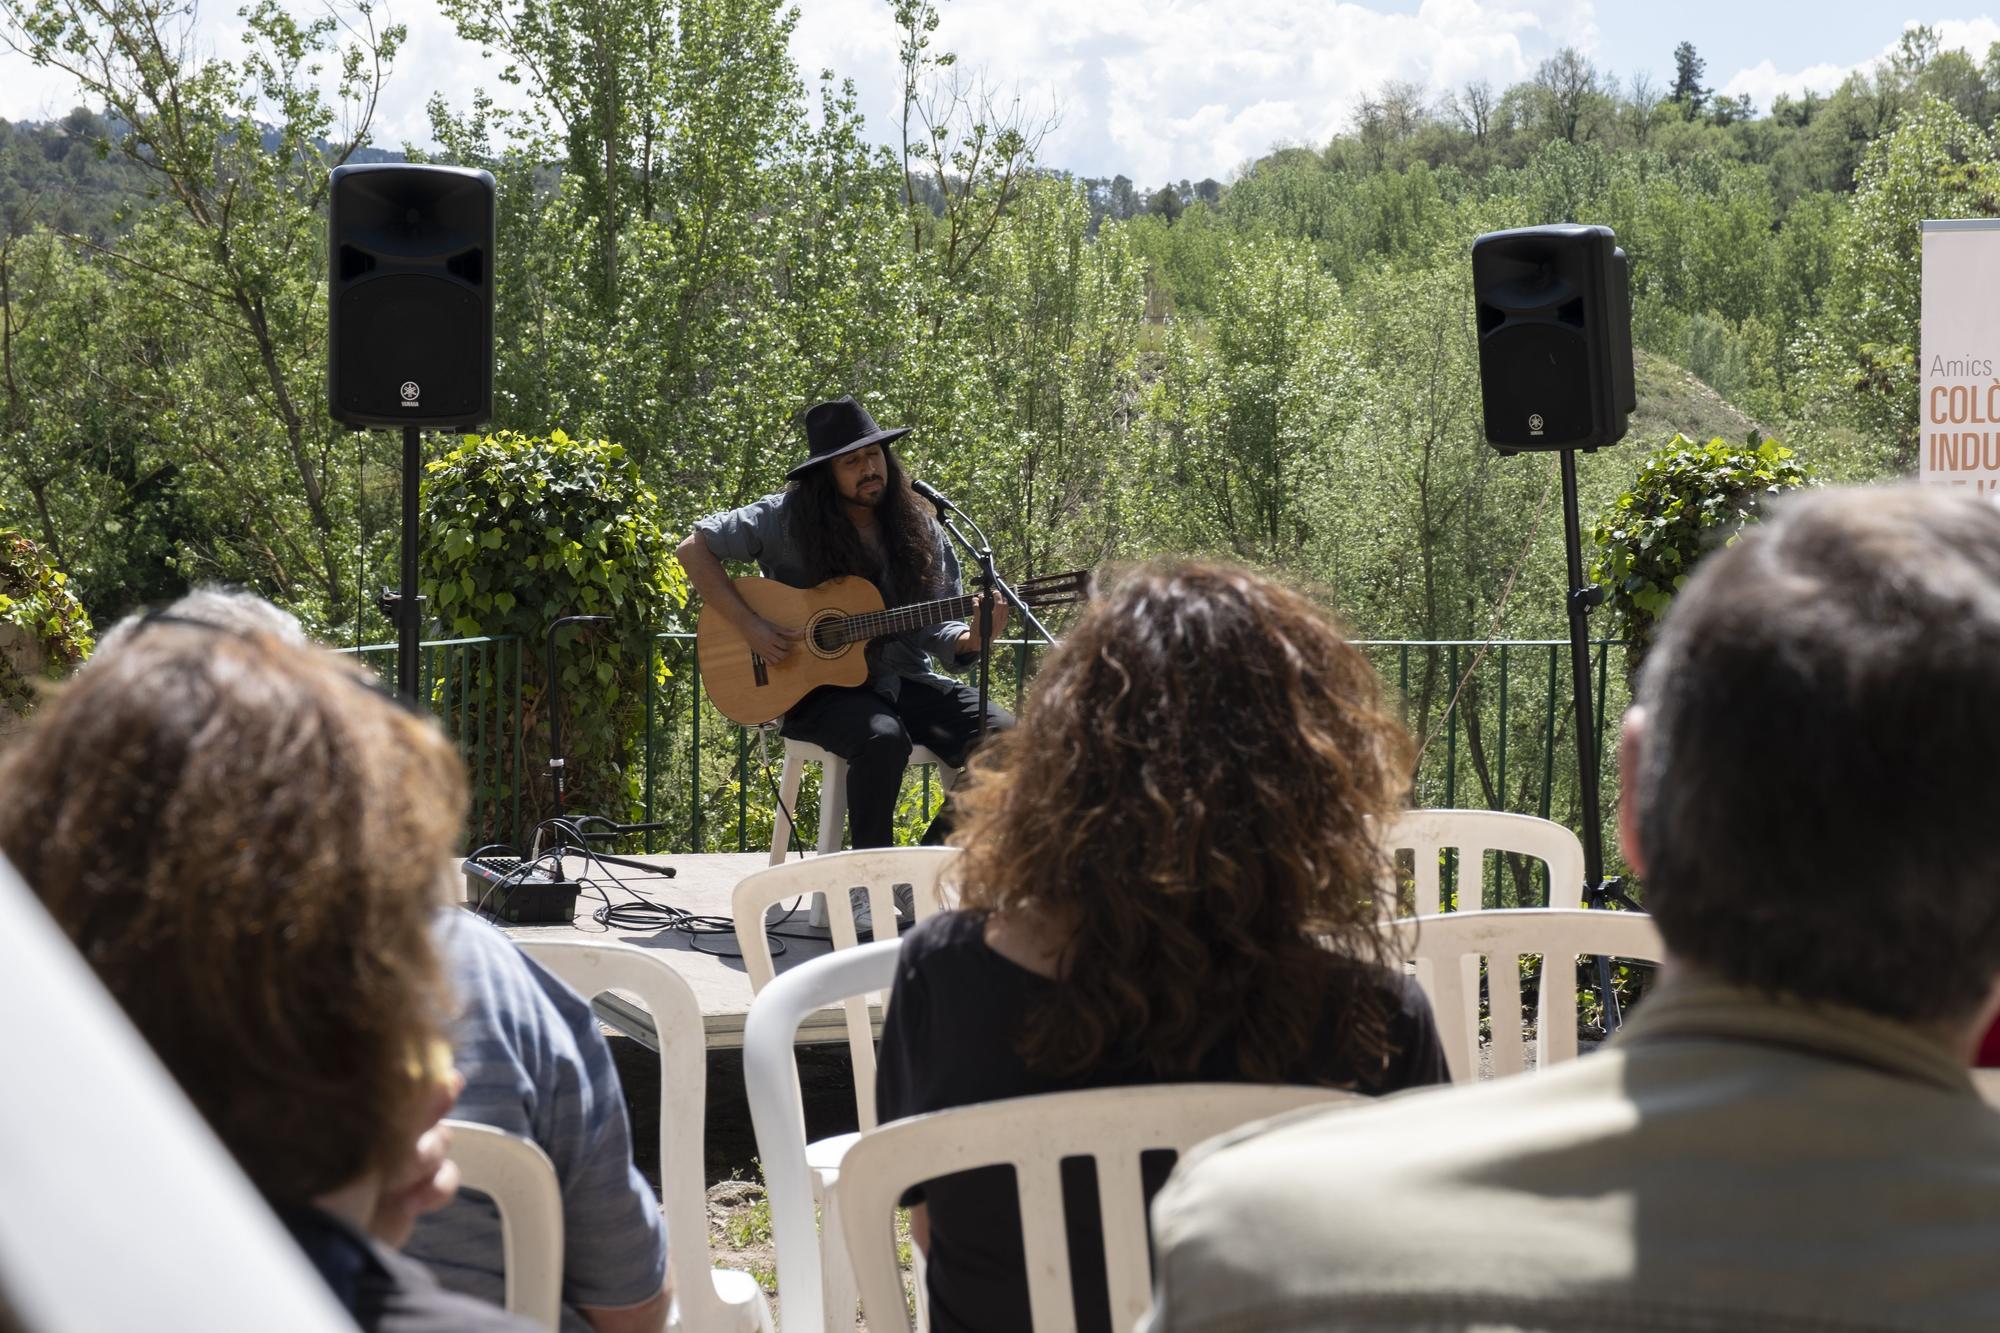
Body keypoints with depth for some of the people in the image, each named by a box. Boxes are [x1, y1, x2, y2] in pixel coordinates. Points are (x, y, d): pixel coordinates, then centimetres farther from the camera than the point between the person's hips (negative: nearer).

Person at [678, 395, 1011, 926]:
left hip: (903, 680, 5)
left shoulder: (920, 530, 7)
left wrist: (970, 637, -18)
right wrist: (749, 625, -12)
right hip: (819, 686, -4)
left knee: (1003, 736, -19)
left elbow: (935, 629, 7)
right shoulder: (788, 519, -4)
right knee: (883, 737, -38)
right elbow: (696, 548, -2)